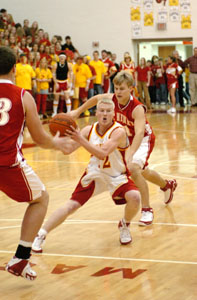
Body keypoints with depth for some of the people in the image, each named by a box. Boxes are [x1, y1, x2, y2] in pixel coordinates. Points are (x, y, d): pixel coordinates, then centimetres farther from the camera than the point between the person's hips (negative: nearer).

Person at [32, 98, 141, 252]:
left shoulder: (119, 131, -23)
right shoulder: (89, 130, -8)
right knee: (71, 206, -8)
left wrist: (81, 140, -44)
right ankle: (40, 236, -1)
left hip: (117, 176, -2)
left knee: (134, 197, -28)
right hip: (94, 174, 3)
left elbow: (102, 154, -36)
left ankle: (125, 225, 3)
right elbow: (67, 149, -8)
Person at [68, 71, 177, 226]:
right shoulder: (112, 99, -19)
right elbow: (96, 99, 4)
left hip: (144, 139, -7)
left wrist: (131, 155, -61)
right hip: (128, 139, 7)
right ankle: (167, 185, 56)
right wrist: (78, 111, 10)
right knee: (143, 172, 24)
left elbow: (139, 133, -48)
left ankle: (147, 210, -18)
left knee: (133, 168, -30)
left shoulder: (137, 108, -36)